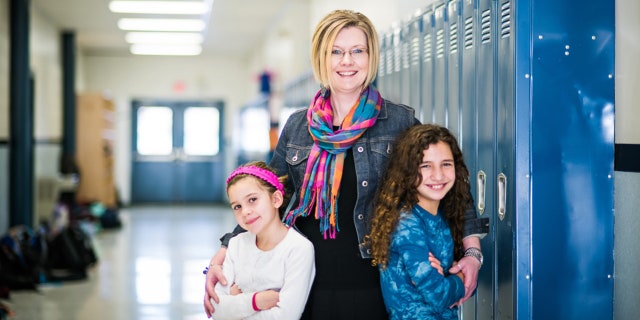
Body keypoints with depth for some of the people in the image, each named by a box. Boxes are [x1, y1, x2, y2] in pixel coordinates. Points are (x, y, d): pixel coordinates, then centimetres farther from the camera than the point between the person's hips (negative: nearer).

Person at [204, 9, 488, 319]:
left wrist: (471, 250, -10)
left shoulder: (400, 122, 0)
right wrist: (220, 258, 4)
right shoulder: (298, 126, 8)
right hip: (311, 286, 3)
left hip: (372, 286, -2)